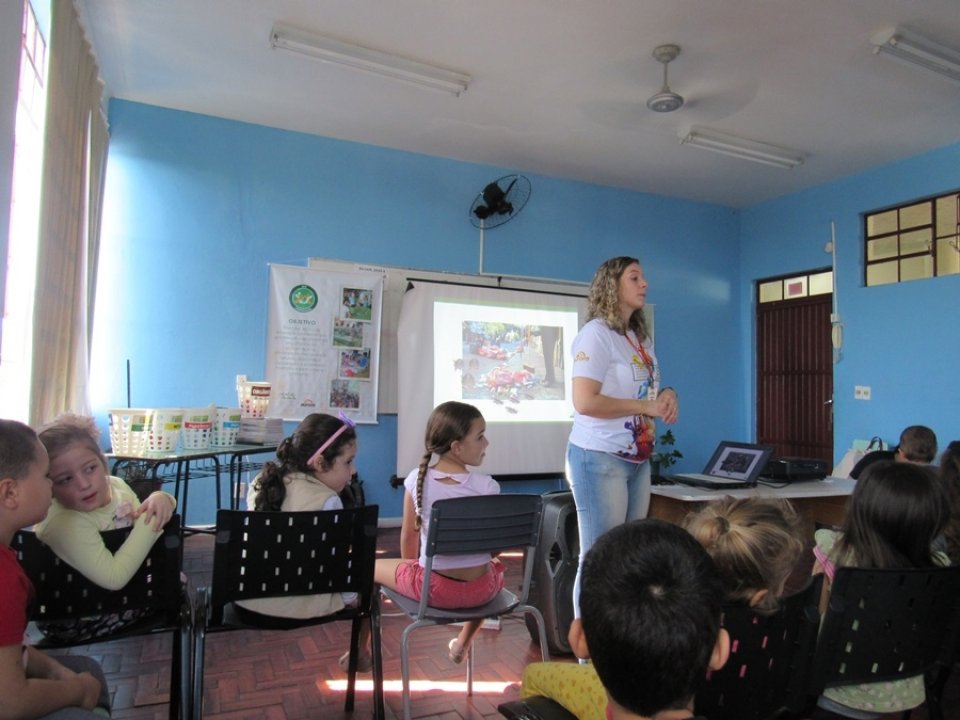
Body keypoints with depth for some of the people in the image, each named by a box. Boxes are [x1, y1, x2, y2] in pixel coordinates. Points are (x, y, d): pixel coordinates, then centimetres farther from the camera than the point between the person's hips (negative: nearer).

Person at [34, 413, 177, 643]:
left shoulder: (115, 485, -9)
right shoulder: (64, 524, -34)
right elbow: (114, 578, -38)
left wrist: (160, 500, -18)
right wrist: (149, 523, -34)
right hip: (76, 621, -8)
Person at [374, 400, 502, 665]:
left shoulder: (417, 479, -10)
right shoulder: (487, 486, -14)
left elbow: (409, 536, 1)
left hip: (434, 588, 0)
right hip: (481, 589, 1)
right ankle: (462, 645, 48)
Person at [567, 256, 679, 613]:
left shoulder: (642, 338, 14)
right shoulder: (596, 333, -13)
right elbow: (585, 402, -22)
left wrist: (667, 393, 2)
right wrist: (647, 406, -16)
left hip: (638, 458, 9)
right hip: (600, 458, -9)